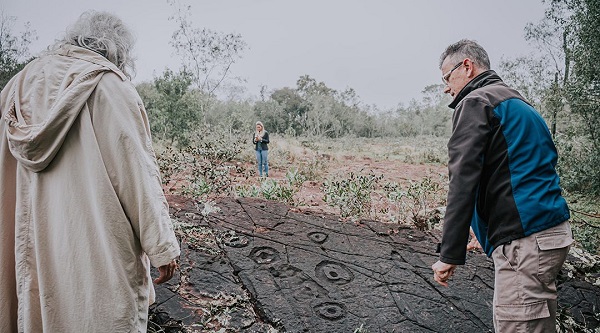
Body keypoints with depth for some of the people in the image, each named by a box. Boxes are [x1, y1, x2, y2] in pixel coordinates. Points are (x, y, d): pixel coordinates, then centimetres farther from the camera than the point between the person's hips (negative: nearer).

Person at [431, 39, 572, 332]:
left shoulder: (476, 102, -7)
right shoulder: (520, 104, 22)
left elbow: (463, 180, -17)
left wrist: (449, 254, -17)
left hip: (524, 242, -10)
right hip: (552, 232, 10)